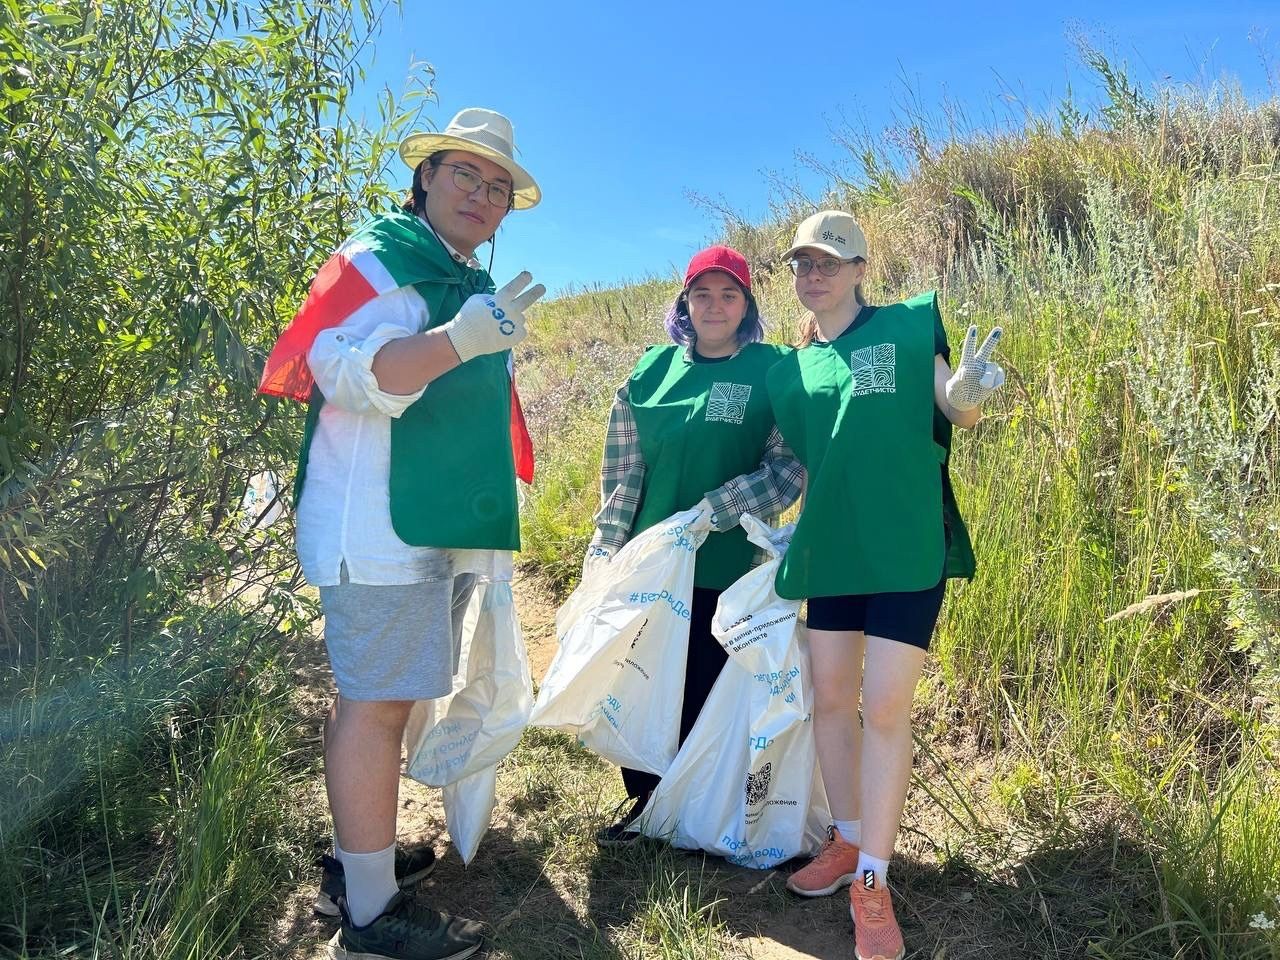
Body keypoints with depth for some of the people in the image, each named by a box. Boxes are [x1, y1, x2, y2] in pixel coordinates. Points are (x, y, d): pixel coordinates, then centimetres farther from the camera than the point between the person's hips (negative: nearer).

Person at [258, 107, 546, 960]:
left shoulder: (475, 287, 21)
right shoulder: (379, 259, -6)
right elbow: (343, 371, -22)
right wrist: (459, 340, -35)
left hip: (439, 524, 9)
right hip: (382, 523, -9)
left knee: (381, 693, 15)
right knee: (379, 699, -6)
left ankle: (358, 857, 28)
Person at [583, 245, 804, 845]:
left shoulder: (774, 370, -2)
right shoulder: (655, 368, 6)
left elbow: (788, 469, -10)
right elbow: (622, 472, 6)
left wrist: (708, 513, -19)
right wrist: (604, 553, 1)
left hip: (729, 569, -3)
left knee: (708, 694, 7)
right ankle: (644, 800, 32)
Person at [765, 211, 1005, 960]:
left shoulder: (908, 326, 0)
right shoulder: (791, 371, 10)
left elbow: (956, 412, -4)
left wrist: (966, 394, -26)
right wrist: (789, 535, 9)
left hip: (907, 547, -4)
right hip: (831, 550, 5)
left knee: (886, 706, -4)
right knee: (832, 698, 10)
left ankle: (873, 880, 7)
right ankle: (848, 839, 30)